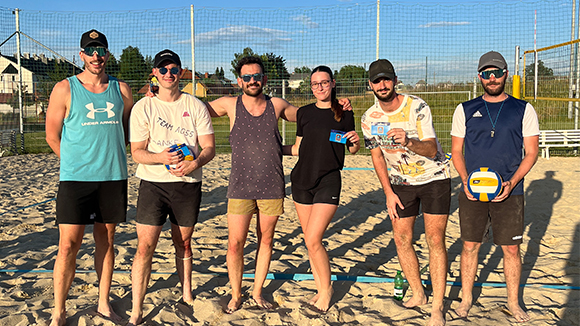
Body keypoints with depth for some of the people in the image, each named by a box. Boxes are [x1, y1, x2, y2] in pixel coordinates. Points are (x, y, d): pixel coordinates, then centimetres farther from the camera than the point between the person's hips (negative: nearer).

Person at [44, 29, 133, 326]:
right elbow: (52, 137, 4)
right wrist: (80, 163, 3)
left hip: (114, 178, 3)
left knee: (106, 241, 10)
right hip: (75, 179, -2)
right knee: (68, 245, -3)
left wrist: (109, 157, 8)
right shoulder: (64, 90, 0)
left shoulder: (121, 90, 8)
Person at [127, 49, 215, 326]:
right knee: (145, 246, -6)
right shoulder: (143, 107, 1)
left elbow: (209, 147, 1)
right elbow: (137, 152, -2)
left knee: (183, 243, 14)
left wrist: (195, 163, -19)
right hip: (153, 183, -1)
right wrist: (161, 157, -23)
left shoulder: (196, 106, 5)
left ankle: (187, 297, 32)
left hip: (188, 184, 2)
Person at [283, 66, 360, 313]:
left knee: (313, 241, -11)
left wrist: (355, 141, -12)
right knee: (310, 240, 8)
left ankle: (327, 288, 11)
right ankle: (321, 289, 24)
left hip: (329, 180, -4)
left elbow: (352, 150, 9)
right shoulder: (305, 113, 9)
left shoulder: (344, 114, 2)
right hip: (302, 179, 4)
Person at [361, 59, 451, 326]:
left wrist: (408, 142, -43)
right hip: (400, 183, 4)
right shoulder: (369, 118, -6)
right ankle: (418, 294, 24)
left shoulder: (417, 107, -19)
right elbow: (377, 156, 3)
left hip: (434, 178, -4)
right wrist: (388, 193, -2)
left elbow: (432, 150, -23)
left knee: (435, 239, -7)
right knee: (401, 238, 4)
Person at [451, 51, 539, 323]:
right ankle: (466, 298, 22)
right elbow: (456, 151, 8)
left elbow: (531, 153, 3)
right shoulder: (465, 110, 5)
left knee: (511, 249, 5)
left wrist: (511, 182, -12)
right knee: (470, 246, 6)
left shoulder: (523, 110, 3)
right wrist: (466, 180, -8)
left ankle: (513, 301, 24)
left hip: (509, 192, 0)